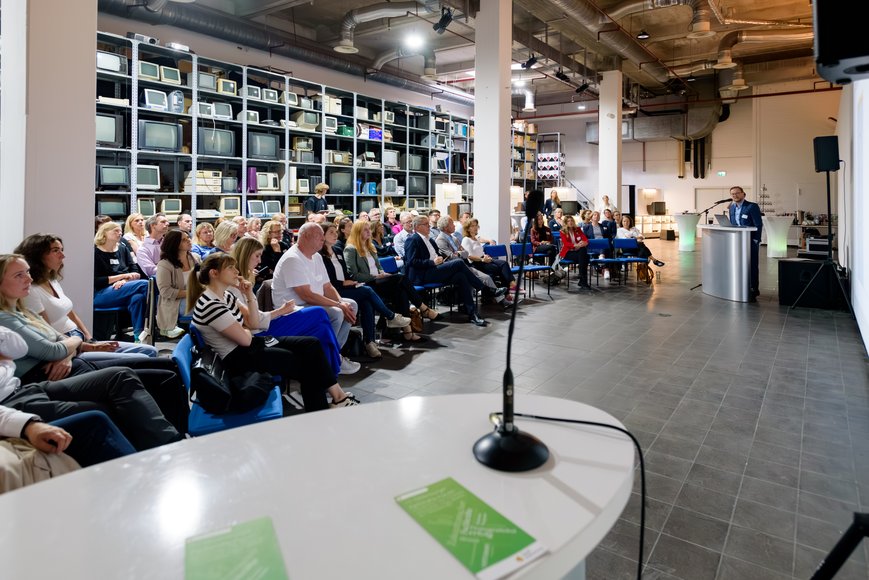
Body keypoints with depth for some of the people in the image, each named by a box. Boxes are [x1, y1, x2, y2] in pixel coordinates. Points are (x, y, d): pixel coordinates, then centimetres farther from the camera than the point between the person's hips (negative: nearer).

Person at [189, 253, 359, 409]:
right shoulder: (210, 304, -22)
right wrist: (247, 331, 0)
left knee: (311, 344, -3)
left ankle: (337, 395, -3)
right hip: (238, 358, -9)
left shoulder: (226, 295, 8)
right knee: (304, 363, -9)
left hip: (252, 345, 9)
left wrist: (250, 295, 0)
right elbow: (245, 339, -23)